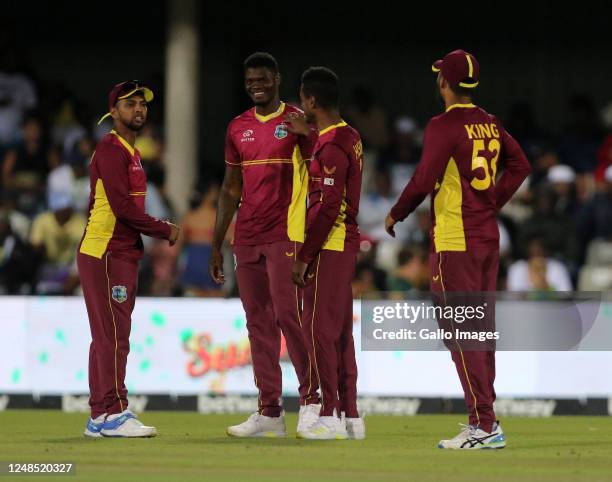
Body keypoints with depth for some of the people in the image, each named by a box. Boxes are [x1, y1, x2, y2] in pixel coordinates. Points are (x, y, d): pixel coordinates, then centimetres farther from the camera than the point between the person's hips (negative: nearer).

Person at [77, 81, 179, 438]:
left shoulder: (130, 153, 21)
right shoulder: (111, 150, -11)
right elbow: (121, 206, -19)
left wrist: (157, 230, 5)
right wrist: (164, 230, -11)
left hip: (122, 255, 10)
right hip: (106, 255, -10)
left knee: (109, 337, 10)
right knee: (114, 335, -11)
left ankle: (100, 418, 12)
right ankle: (113, 413, -11)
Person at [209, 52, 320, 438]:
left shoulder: (297, 121, -2)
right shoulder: (238, 128, 14)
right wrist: (216, 244, 15)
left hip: (285, 235, -6)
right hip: (247, 239, 6)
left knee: (288, 314, -13)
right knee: (259, 323, 5)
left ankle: (311, 398, -3)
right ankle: (269, 412, 7)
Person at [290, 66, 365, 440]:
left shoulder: (330, 146, -17)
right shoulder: (350, 137, 13)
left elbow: (328, 208, -20)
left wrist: (304, 256, -17)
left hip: (328, 248, -10)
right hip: (347, 244, 10)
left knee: (319, 328, -7)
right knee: (340, 330, 11)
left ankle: (331, 416, -8)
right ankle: (351, 415, 13)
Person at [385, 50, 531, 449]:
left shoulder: (444, 126, -14)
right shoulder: (490, 124, 10)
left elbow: (424, 180, -18)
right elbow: (520, 165, 18)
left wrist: (396, 215, -3)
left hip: (454, 242, -8)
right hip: (488, 237, 8)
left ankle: (485, 426, -12)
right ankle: (484, 422, 14)